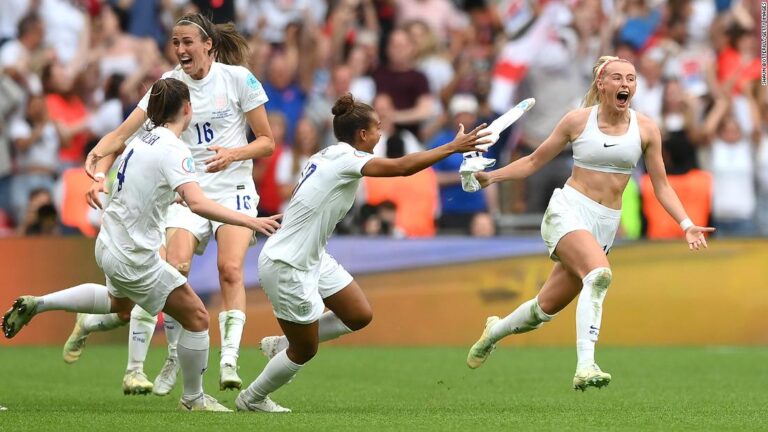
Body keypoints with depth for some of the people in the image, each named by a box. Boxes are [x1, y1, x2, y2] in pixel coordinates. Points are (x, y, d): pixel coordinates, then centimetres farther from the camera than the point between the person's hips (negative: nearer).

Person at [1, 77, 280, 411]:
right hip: (134, 258, -9)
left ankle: (36, 304, 39)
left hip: (110, 243, 9)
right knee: (196, 318, 2)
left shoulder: (141, 140, 3)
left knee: (121, 302, 39)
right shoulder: (173, 150, -23)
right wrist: (249, 221, -38)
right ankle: (193, 399, 16)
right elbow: (197, 203, -37)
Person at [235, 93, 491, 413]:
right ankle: (251, 399, 26)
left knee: (359, 316, 9)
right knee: (305, 351, 4)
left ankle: (281, 345, 23)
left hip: (313, 258, 9)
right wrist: (453, 147, -27)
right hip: (286, 267, -9)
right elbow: (402, 167, -31)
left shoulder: (326, 157, 5)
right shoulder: (344, 160, -22)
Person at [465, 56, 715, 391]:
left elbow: (661, 186, 9)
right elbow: (534, 161, 8)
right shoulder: (578, 120, -2)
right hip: (568, 210, -4)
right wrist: (491, 176, -4)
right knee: (600, 273, -33)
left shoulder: (645, 129, 3)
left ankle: (495, 331, 38)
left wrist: (686, 225, -4)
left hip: (605, 225, 4)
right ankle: (585, 368, -38)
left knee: (548, 307, 6)